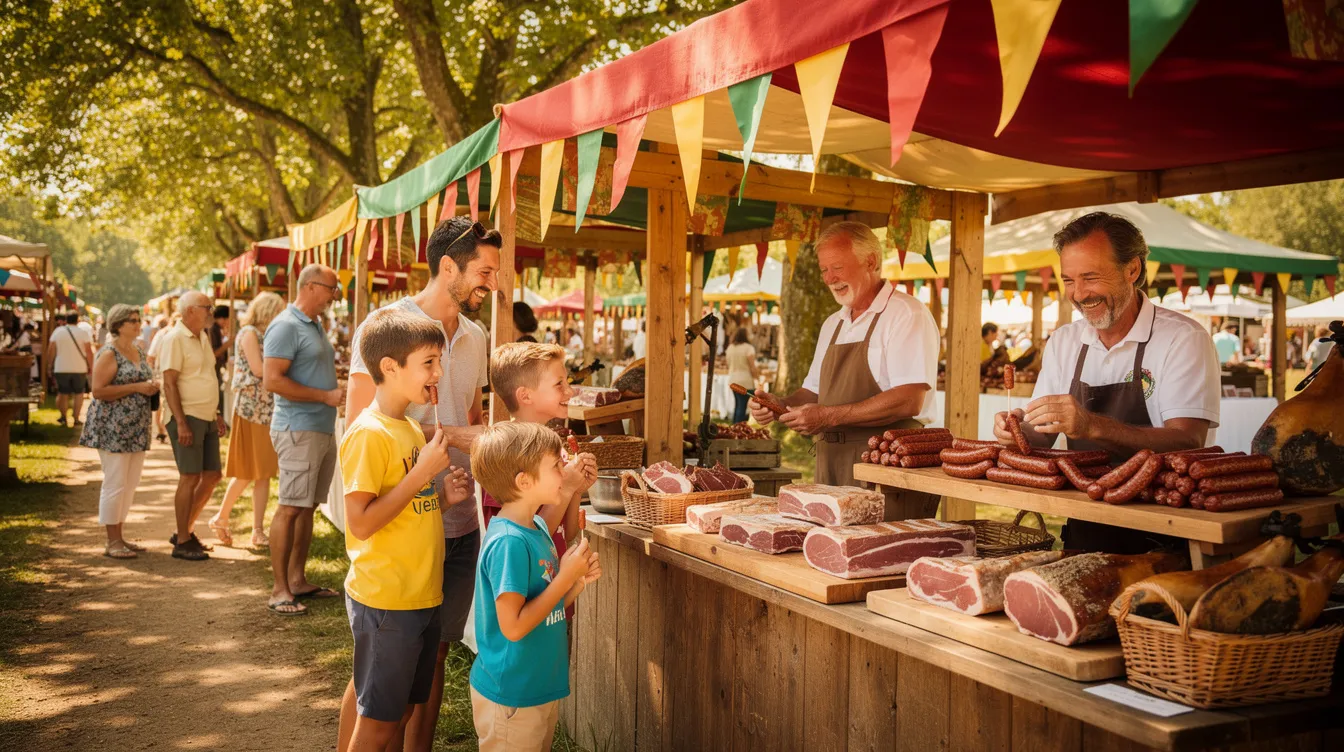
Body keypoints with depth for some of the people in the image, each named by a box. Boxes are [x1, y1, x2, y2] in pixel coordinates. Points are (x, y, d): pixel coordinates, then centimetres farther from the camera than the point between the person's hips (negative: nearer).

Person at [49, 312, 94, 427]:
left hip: (61, 368, 1)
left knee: (63, 393, 13)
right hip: (79, 368, -1)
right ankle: (76, 418, 5)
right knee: (79, 393, 9)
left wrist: (51, 366, 8)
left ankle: (63, 417, 13)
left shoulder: (57, 331, 2)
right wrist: (91, 368, 0)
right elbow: (89, 352, -6)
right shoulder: (83, 332, -3)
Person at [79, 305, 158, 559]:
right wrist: (136, 387, -20)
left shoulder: (139, 352, 15)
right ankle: (112, 543, 1)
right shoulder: (108, 354, -10)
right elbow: (98, 391, -18)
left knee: (130, 484, 11)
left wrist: (151, 387, 6)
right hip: (112, 428, -8)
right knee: (115, 484, -6)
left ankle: (119, 537, 20)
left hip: (136, 428, 8)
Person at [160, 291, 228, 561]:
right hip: (187, 418, -9)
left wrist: (217, 414, 20)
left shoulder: (203, 337, 16)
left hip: (207, 419, 9)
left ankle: (185, 532, 23)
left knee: (212, 477, 10)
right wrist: (181, 423, -22)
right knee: (190, 478, -4)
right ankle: (182, 543, 5)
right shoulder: (174, 339, -11)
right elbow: (169, 383, -17)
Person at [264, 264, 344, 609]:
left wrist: (340, 390, 11)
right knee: (290, 508, -7)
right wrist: (326, 396, -18)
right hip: (298, 429, -9)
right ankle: (279, 589, -2)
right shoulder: (286, 326, -11)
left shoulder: (315, 326, 18)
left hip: (323, 429, 9)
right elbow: (272, 380, -20)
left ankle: (297, 580, 20)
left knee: (307, 506, 12)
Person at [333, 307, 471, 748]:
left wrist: (443, 497, 0)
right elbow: (361, 522, -23)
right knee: (378, 719, 5)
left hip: (420, 595, 9)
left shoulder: (411, 428, 9)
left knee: (403, 708, 19)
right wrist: (422, 473, -21)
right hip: (386, 599, -9)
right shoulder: (369, 434, -18)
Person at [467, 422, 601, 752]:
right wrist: (565, 577, -21)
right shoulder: (508, 542, -24)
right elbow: (513, 626, -25)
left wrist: (578, 582, -4)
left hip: (542, 688, 9)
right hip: (511, 697, -9)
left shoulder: (538, 527, 4)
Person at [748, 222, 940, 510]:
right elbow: (815, 391, 24)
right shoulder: (833, 324, 19)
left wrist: (829, 416, -20)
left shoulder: (907, 315, -8)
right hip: (831, 465, 7)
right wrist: (779, 406, 2)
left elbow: (909, 400, -19)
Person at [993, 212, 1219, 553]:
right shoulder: (1063, 342, 12)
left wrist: (1092, 427, -28)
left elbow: (1187, 443, -17)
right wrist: (1019, 430, -9)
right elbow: (1041, 439, 14)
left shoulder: (1184, 339, -5)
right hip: (1083, 533, 5)